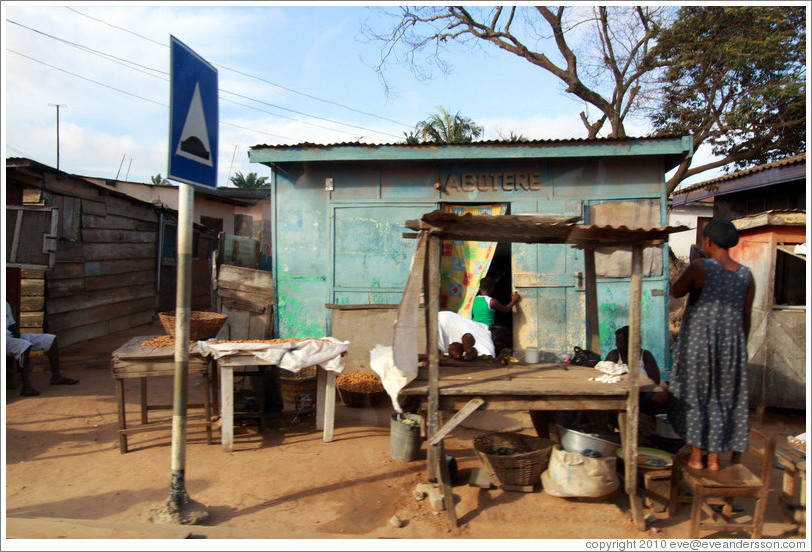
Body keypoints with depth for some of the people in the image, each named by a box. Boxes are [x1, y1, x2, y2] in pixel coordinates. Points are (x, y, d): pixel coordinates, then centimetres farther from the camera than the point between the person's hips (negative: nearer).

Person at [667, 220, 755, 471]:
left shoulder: (700, 267, -13)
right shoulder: (746, 275, 1)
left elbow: (675, 292, 0)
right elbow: (746, 317, 6)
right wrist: (740, 348, 15)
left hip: (698, 342, -4)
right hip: (731, 345, 4)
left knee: (694, 395, 9)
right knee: (723, 397, 14)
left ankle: (696, 455, 14)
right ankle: (714, 457, 21)